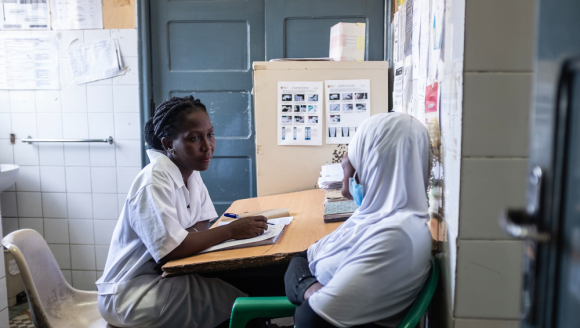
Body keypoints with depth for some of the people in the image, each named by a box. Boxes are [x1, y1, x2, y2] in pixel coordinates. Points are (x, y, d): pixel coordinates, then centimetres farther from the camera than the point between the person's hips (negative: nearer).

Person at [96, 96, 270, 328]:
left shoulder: (190, 172, 4)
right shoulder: (154, 182, -22)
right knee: (243, 304, -16)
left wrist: (191, 234, -16)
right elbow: (172, 249, -27)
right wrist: (230, 231, -21)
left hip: (165, 274, 8)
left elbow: (202, 222, 7)